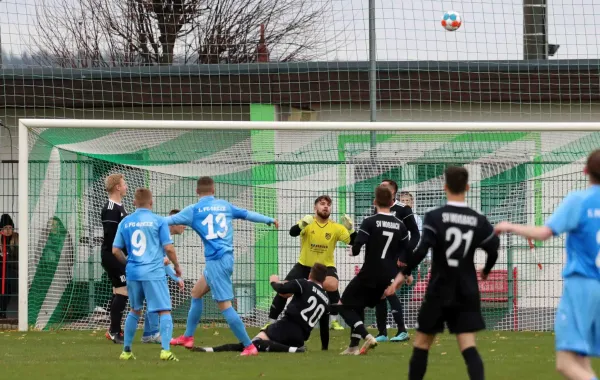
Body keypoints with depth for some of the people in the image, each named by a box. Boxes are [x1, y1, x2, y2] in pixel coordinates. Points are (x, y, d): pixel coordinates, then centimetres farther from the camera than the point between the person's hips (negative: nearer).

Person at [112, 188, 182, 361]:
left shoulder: (125, 222, 7)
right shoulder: (159, 221, -4)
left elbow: (116, 250, 9)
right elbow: (168, 248, -7)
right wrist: (176, 266, 9)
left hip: (133, 273, 4)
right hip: (154, 273, -4)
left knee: (135, 311, 22)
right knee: (165, 311, -2)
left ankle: (126, 350, 23)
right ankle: (165, 350, -18)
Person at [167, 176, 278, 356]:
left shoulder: (194, 210, -3)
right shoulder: (225, 206, 11)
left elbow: (169, 220, 0)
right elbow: (249, 214, 21)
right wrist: (270, 220, 37)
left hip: (216, 260, -7)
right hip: (227, 257, 7)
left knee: (224, 305, -7)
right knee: (196, 293, 23)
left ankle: (249, 346, -10)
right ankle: (188, 337, 30)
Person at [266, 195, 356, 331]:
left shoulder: (336, 228, -10)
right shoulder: (308, 223, -12)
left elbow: (353, 241, -15)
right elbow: (292, 232, -31)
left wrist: (350, 229, -34)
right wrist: (302, 225, -52)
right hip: (304, 265, 1)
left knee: (332, 284, -32)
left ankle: (334, 321, -20)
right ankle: (271, 322, 10)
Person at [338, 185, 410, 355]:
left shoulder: (370, 222, -11)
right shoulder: (400, 225, 5)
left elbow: (355, 249, -17)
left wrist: (354, 249, 6)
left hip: (370, 275, -6)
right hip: (388, 277, 6)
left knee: (345, 306, 7)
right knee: (358, 306, 23)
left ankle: (366, 336, -13)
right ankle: (353, 346, 17)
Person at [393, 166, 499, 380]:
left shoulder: (434, 217, -10)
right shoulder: (479, 221, 0)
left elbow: (421, 250, -20)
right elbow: (494, 250, 8)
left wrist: (404, 273, -5)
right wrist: (486, 271, 29)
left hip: (439, 292, -2)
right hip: (467, 293, 2)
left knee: (422, 343, 13)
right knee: (468, 347, -4)